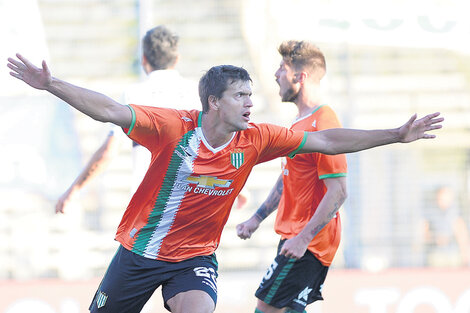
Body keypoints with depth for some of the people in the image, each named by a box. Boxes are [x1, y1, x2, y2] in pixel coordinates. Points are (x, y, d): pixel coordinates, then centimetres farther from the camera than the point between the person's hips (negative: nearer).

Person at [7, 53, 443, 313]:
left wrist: (395, 135, -9)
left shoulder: (255, 140, -8)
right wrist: (50, 85, -33)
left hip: (195, 258, 1)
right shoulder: (173, 128, -18)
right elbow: (111, 111, -23)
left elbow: (327, 141, -7)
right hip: (140, 250, -1)